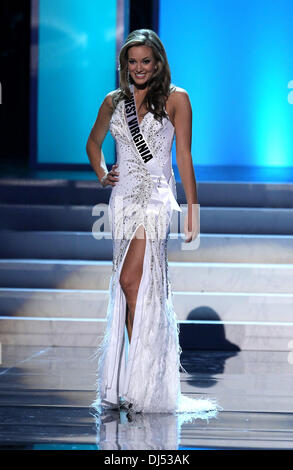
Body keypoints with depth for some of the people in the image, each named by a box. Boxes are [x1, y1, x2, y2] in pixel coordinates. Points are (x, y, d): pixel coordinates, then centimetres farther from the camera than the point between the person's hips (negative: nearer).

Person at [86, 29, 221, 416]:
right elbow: (93, 142, 29)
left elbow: (184, 156, -1)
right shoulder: (114, 101, 13)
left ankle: (140, 386, -14)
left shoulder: (176, 99, 1)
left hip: (156, 196, -5)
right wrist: (102, 175, 12)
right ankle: (134, 384, 8)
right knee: (129, 288, 4)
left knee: (131, 282, -17)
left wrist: (192, 210, -4)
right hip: (123, 196, 5)